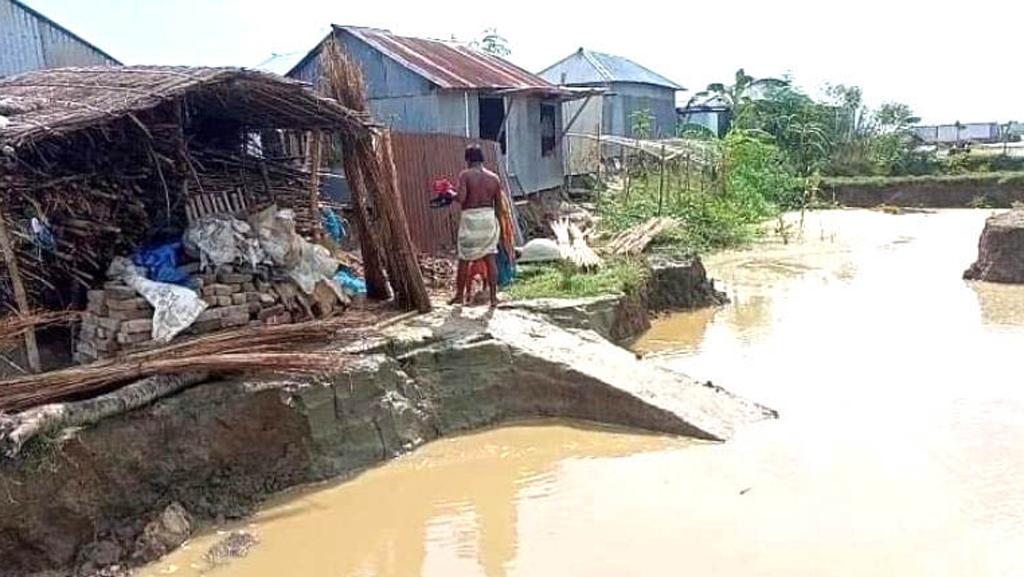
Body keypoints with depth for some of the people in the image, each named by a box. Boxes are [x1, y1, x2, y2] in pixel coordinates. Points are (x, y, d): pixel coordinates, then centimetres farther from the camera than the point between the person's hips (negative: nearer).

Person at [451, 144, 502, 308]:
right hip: (489, 217, 3)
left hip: (470, 218, -3)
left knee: (464, 259, 9)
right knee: (490, 258, 3)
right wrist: (497, 224, 19)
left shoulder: (465, 175, -6)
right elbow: (498, 205, 7)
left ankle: (459, 295, 19)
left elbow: (461, 198, -17)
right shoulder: (494, 178, 6)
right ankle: (493, 297, 1)